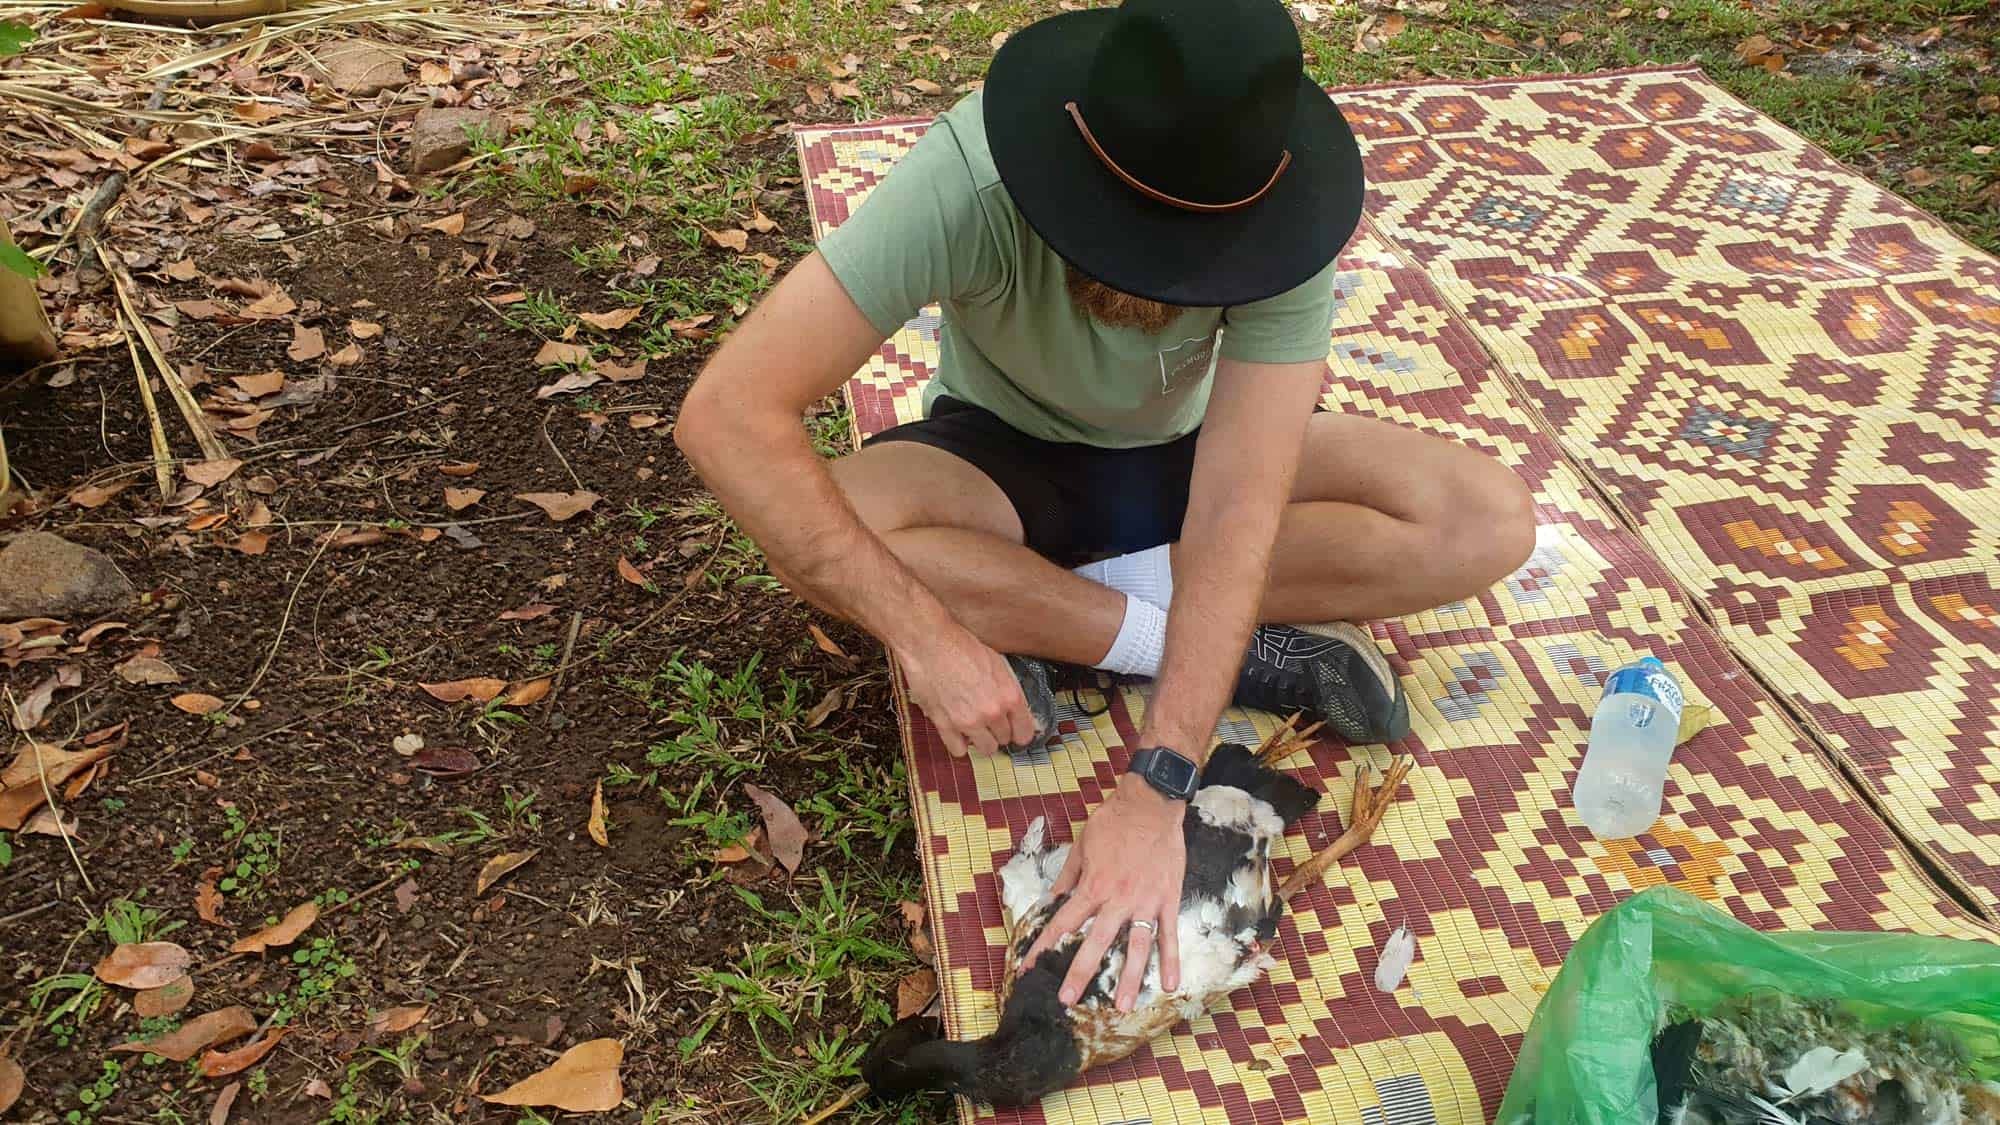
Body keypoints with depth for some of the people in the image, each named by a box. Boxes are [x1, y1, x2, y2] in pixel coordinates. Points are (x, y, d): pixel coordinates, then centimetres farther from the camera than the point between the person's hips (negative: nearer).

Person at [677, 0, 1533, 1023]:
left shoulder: (1283, 223, -29)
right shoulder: (968, 181, -34)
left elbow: (1235, 517, -33)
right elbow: (726, 412, -37)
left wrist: (1155, 787, -41)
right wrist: (927, 637, -42)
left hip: (1184, 454, 1)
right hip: (1001, 457, -1)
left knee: (1489, 523, -19)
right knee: (814, 540, -35)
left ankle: (1026, 605, -17)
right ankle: (1258, 651, -20)